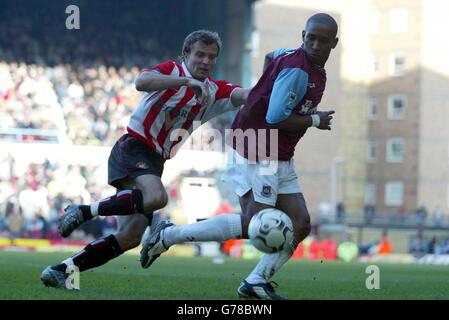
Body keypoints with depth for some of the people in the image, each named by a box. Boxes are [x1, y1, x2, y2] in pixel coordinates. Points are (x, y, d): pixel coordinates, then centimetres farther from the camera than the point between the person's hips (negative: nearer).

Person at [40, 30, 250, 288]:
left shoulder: (215, 91, 13)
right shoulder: (172, 71, -4)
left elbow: (246, 95, -4)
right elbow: (142, 82, -25)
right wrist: (187, 81, -32)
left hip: (154, 163, 7)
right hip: (134, 148, -7)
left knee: (130, 238, -4)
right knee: (157, 197, -35)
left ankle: (60, 271, 2)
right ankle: (84, 211, -24)